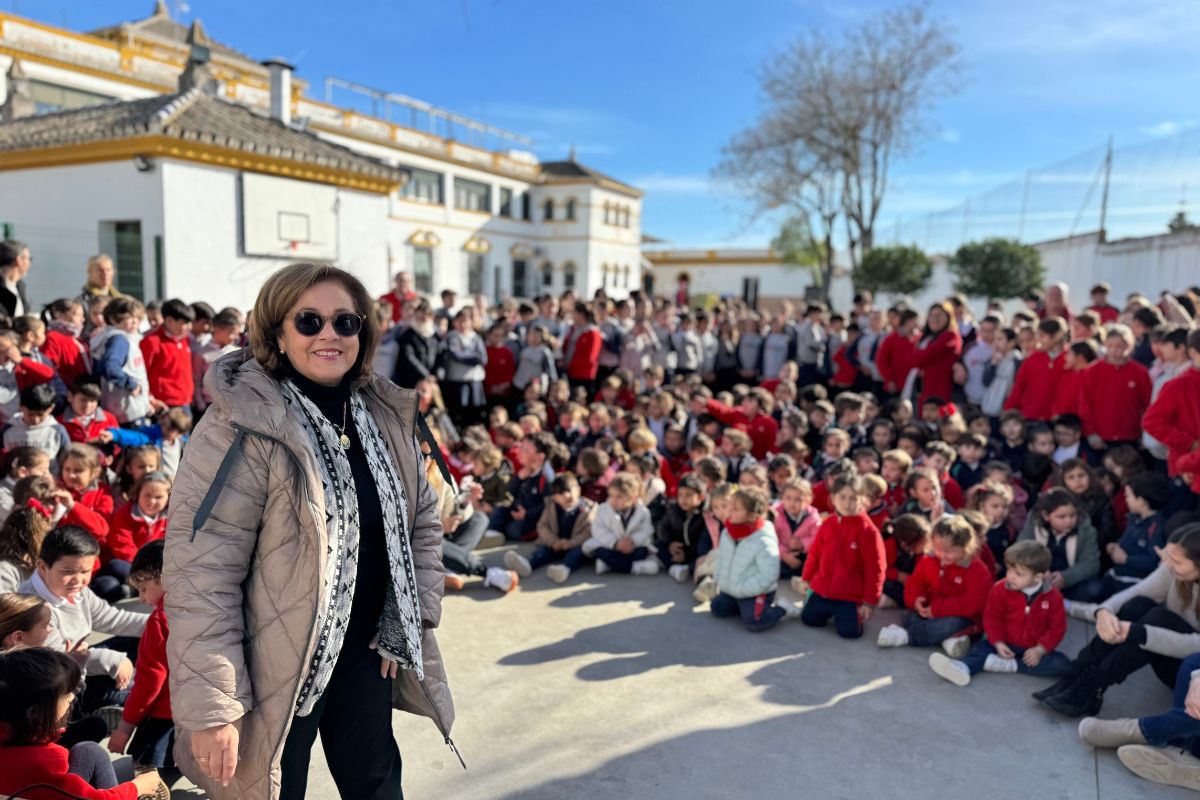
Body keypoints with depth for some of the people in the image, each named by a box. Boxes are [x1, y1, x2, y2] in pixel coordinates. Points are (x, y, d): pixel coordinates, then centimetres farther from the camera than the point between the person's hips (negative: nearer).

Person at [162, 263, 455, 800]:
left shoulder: (387, 417, -1)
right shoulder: (241, 428, -20)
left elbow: (422, 521, 8)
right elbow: (200, 574, -21)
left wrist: (410, 623, 1)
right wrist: (211, 708, -21)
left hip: (365, 651, 5)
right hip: (277, 664, -5)